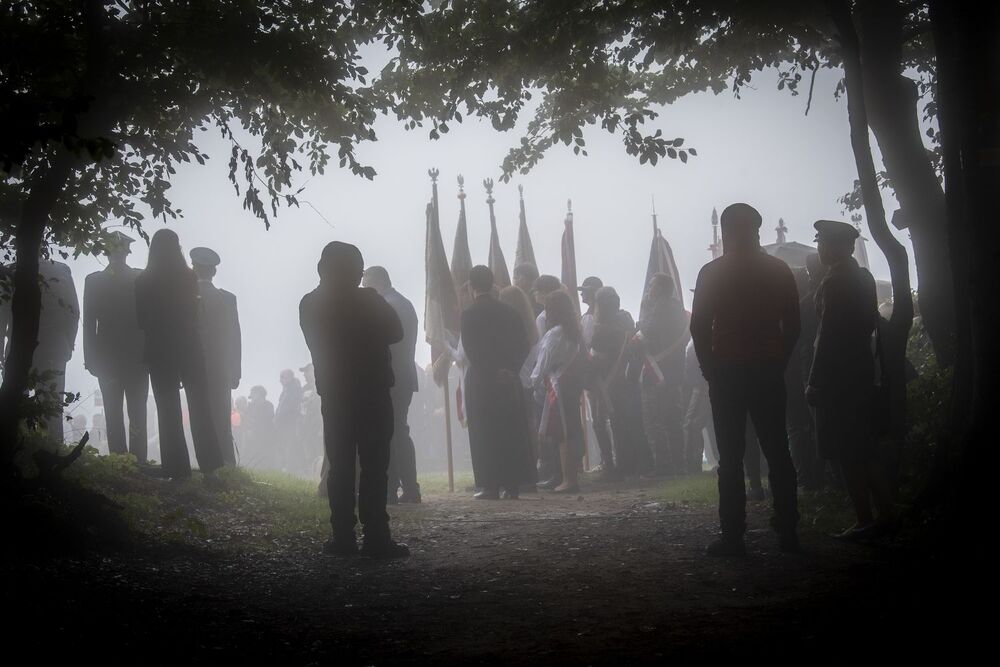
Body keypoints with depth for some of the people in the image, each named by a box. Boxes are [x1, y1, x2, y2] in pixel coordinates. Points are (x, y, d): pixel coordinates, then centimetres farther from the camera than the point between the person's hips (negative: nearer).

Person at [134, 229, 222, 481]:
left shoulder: (143, 281, -4)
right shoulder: (188, 277, -5)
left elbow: (142, 320, 4)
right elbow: (195, 315, 3)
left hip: (159, 351, 0)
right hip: (189, 348, 0)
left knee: (168, 413, 3)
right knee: (200, 408, 5)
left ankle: (177, 470, 0)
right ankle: (209, 467, -1)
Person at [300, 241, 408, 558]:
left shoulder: (310, 304, 1)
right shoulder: (368, 300, -11)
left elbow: (317, 344, 11)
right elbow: (395, 332, -2)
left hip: (334, 394, 4)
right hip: (372, 392, -4)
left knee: (340, 466, 7)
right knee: (374, 466, -3)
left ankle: (343, 536, 4)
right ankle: (376, 538, -8)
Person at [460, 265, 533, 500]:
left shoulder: (469, 315, -8)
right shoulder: (509, 312, 5)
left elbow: (470, 351, -13)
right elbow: (523, 346, 3)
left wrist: (493, 372, -7)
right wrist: (509, 369, 3)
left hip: (481, 380, -4)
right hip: (509, 381, 4)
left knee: (484, 434, 1)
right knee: (511, 431, 9)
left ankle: (490, 485, -2)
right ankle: (512, 484, 10)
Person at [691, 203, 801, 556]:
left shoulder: (711, 273, -4)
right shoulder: (779, 270, 4)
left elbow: (699, 328, -4)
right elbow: (792, 325, 6)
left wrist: (710, 369, 6)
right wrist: (778, 363, 13)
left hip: (727, 372, -2)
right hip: (769, 371, 3)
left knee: (730, 456, -2)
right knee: (777, 451, 7)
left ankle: (733, 536, -4)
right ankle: (788, 531, 6)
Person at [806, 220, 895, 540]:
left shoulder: (834, 282, -16)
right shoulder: (863, 277, 12)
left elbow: (828, 336, -19)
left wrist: (814, 382, -16)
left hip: (837, 377, -9)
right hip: (861, 372, 9)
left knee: (846, 452, -4)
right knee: (860, 447, 16)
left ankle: (865, 520, -3)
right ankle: (884, 511, 18)